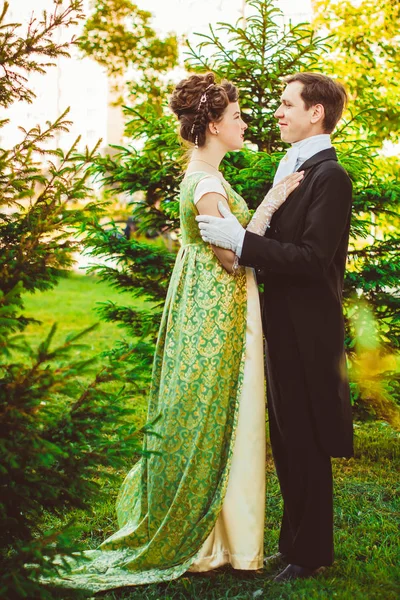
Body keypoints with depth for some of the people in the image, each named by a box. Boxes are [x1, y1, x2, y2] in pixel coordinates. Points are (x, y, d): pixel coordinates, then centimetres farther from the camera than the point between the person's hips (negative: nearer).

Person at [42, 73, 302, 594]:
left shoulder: (201, 175, 12)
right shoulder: (208, 183, -20)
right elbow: (233, 257, -22)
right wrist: (268, 205, -20)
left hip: (204, 310, 10)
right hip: (217, 314, -10)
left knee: (196, 420, 17)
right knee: (211, 422, 1)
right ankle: (199, 540, 15)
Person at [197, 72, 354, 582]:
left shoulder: (329, 177, -16)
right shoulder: (292, 168, 14)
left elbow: (314, 258, -24)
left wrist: (241, 240, -25)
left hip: (307, 332, -9)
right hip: (283, 327, 9)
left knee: (306, 446, 3)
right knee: (287, 442, 18)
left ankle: (310, 553, 18)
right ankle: (294, 540, 33)